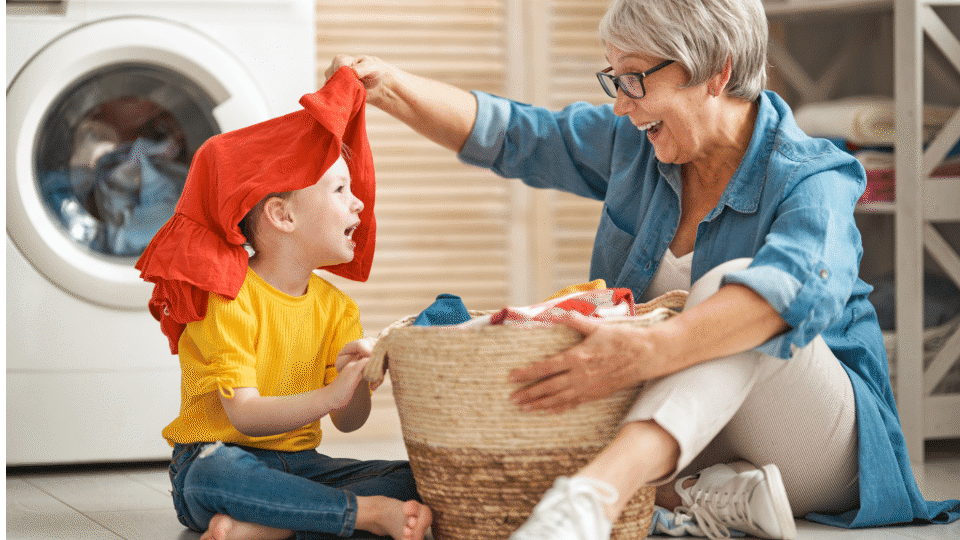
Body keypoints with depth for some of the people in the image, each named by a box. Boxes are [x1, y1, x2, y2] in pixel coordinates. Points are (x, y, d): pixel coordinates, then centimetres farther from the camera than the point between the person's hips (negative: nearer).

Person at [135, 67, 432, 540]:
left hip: (298, 461, 6)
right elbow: (244, 414, -21)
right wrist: (329, 396, -35)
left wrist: (357, 381, -20)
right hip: (219, 457, -6)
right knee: (217, 470, -41)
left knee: (413, 480, -16)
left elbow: (349, 422, 3)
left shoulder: (336, 308, 7)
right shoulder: (228, 301, -13)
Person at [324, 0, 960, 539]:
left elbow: (798, 285, -40)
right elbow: (508, 135, 12)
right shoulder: (632, 145, 4)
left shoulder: (811, 181, -18)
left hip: (823, 451, -6)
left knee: (731, 287, -36)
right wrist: (390, 87, -5)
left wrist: (645, 351, -54)